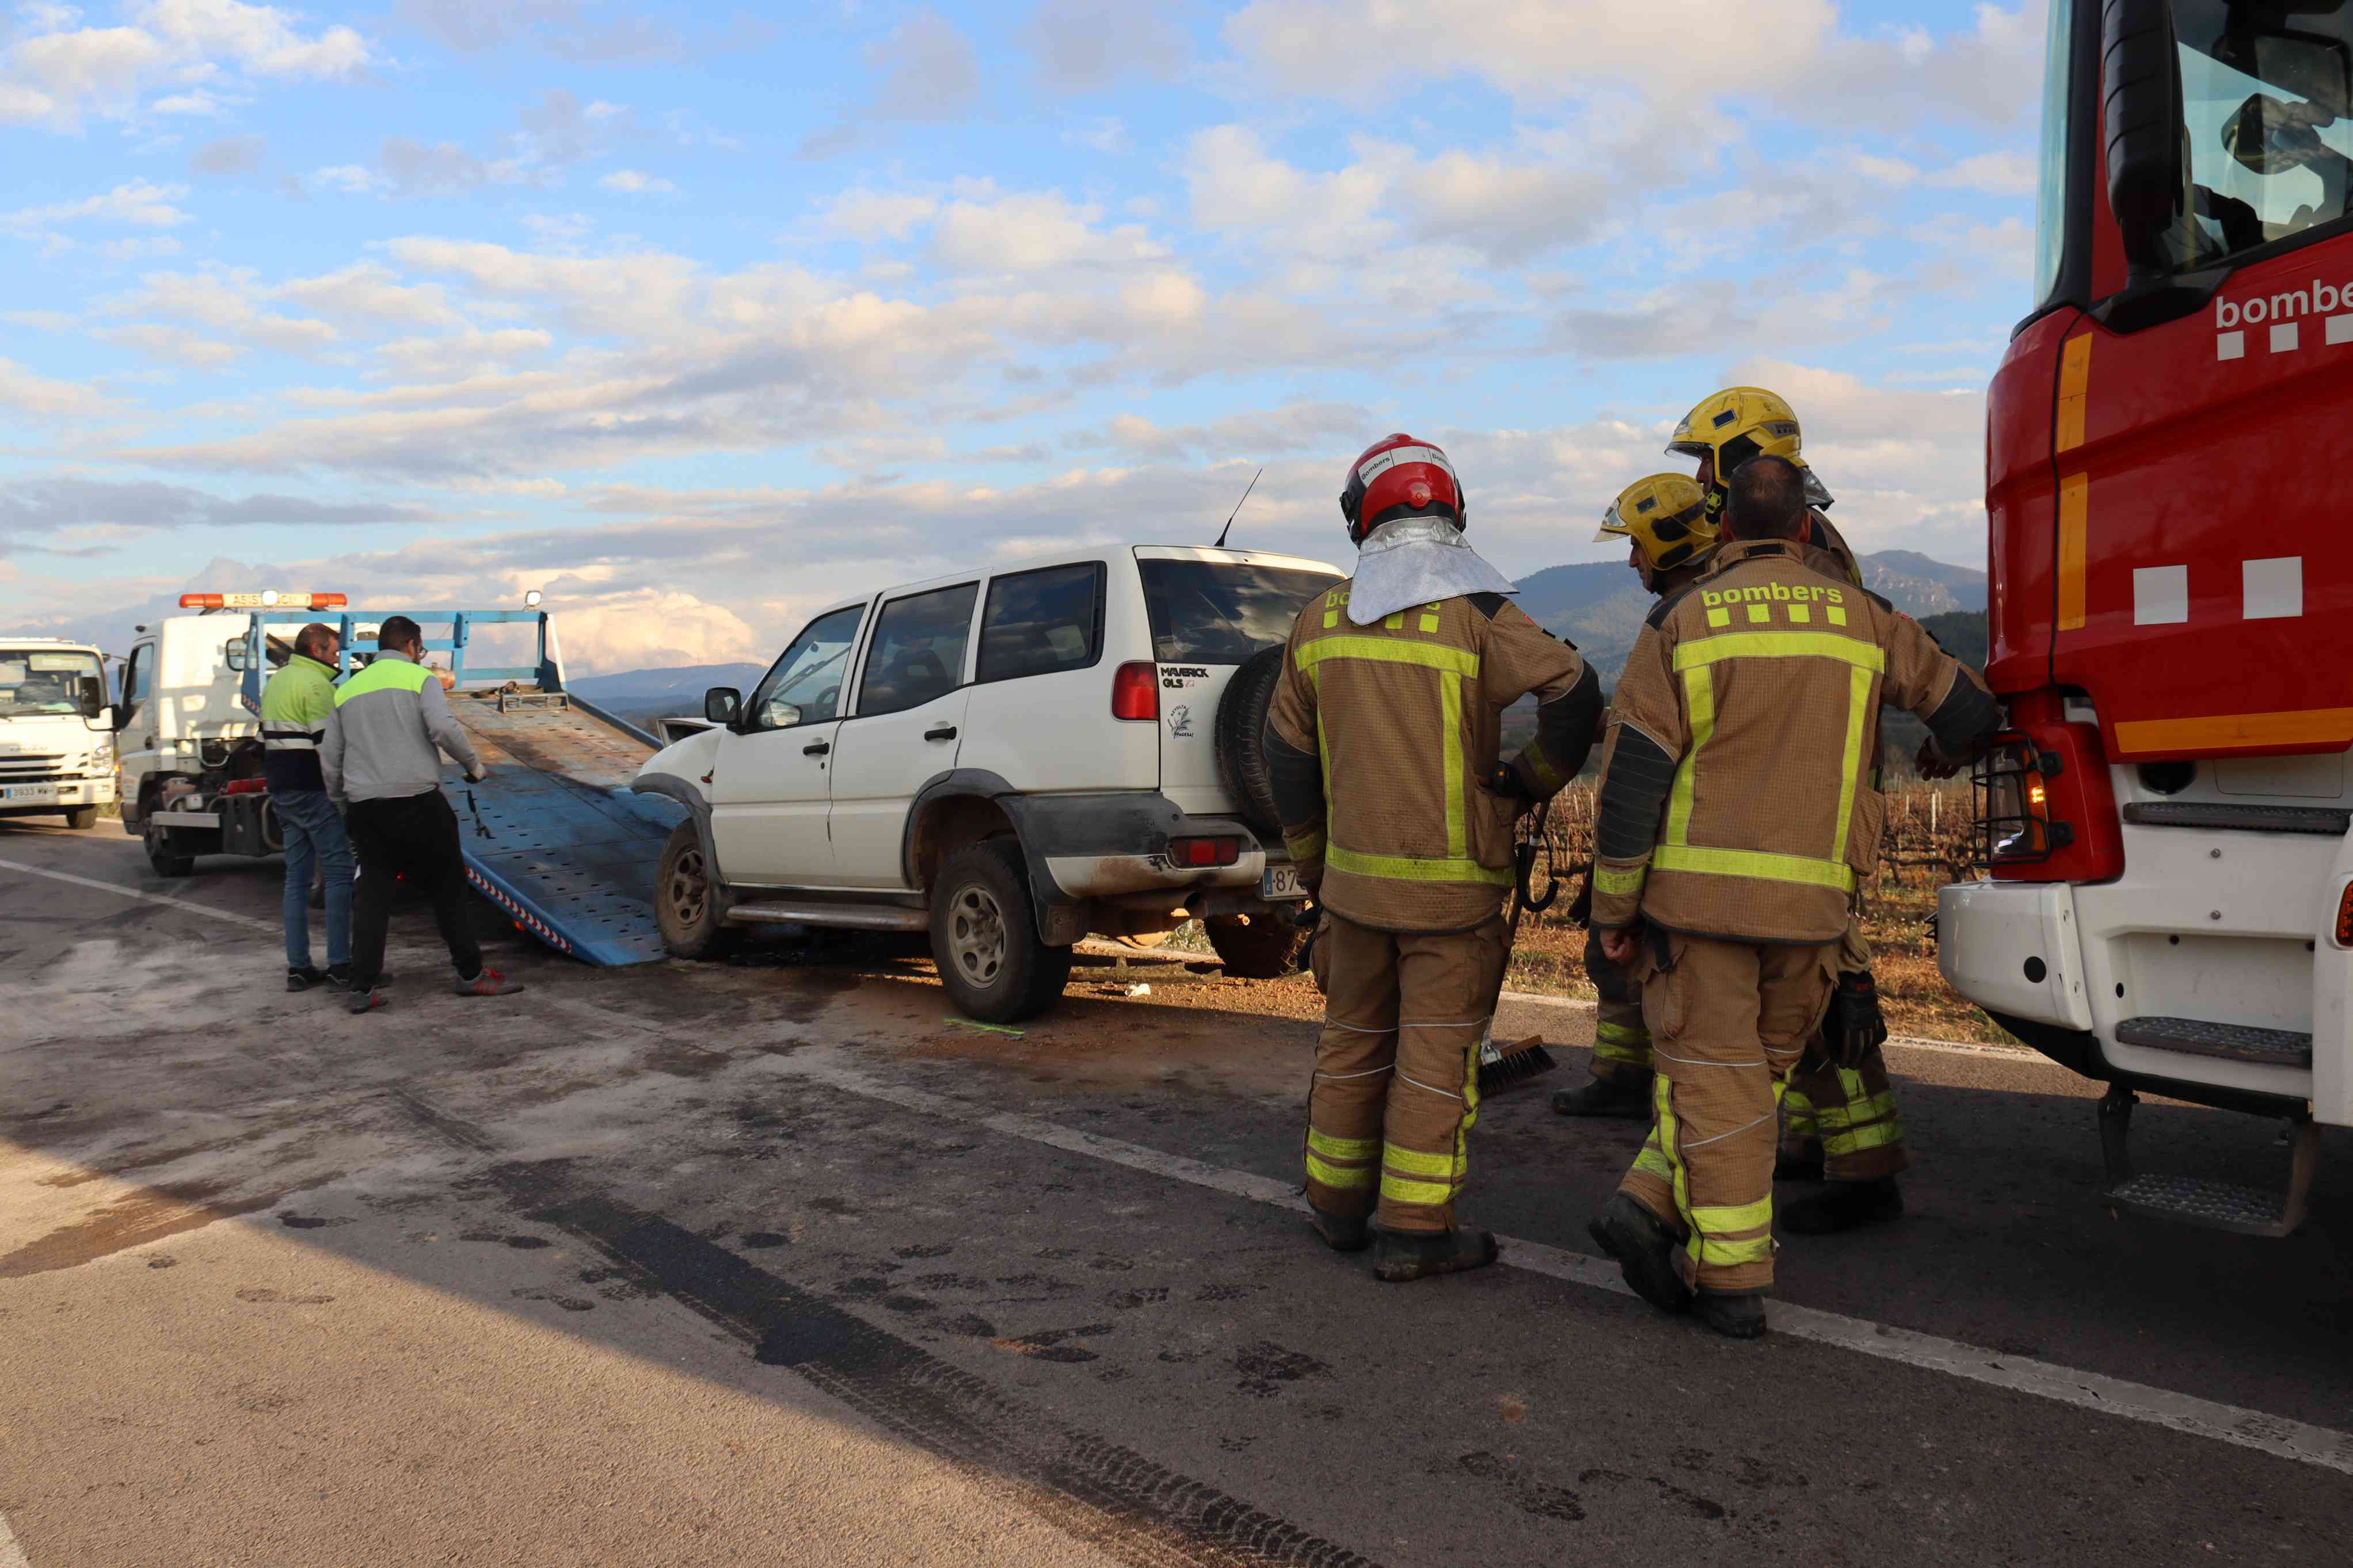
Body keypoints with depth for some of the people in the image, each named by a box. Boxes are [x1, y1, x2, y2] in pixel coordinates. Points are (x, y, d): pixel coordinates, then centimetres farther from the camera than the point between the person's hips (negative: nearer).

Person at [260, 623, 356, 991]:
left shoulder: (276, 681, 18)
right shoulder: (316, 684, -12)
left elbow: (267, 738, 23)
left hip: (282, 790, 9)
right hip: (313, 791, -9)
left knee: (297, 875, 11)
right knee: (339, 873, -5)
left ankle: (298, 967, 11)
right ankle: (339, 966, -7)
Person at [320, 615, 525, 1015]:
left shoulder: (348, 689, 17)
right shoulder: (419, 678, 1)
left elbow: (329, 756, 16)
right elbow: (443, 727, -16)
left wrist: (342, 804, 25)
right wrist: (473, 763, -1)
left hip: (364, 806, 5)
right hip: (417, 801, -5)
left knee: (373, 895, 7)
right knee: (448, 885, 5)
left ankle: (363, 988, 2)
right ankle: (471, 974, 9)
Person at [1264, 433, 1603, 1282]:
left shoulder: (1321, 621, 3)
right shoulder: (1478, 617, -11)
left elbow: (1289, 759, 8)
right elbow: (1573, 695, -20)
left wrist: (1314, 868, 18)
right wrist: (1529, 782, -2)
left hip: (1354, 875, 4)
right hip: (1454, 882, -4)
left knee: (1354, 1038, 17)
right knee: (1436, 1051, 4)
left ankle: (1339, 1204, 29)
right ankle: (1414, 1230, 9)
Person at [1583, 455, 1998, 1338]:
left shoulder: (1680, 624, -2)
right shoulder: (1860, 619, 6)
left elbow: (1631, 779, -7)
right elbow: (1970, 710, 15)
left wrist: (1614, 910, 0)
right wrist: (1940, 749, 39)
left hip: (1697, 894, -2)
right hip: (1810, 901, 3)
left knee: (1713, 1079, 5)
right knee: (1756, 1069, 18)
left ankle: (1731, 1278, 6)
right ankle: (1654, 1209, 10)